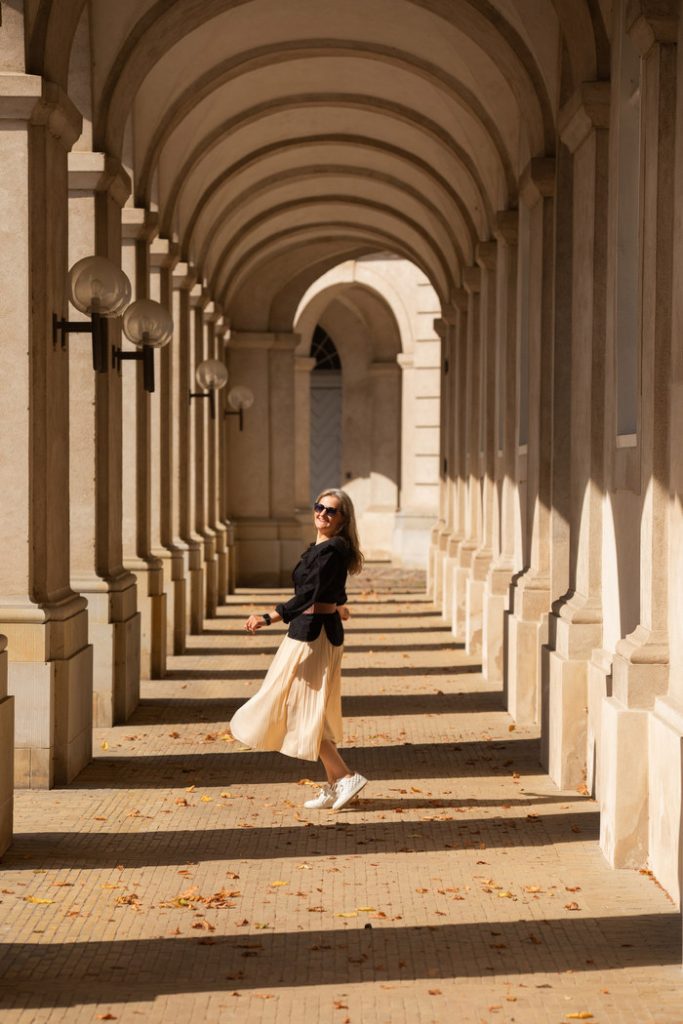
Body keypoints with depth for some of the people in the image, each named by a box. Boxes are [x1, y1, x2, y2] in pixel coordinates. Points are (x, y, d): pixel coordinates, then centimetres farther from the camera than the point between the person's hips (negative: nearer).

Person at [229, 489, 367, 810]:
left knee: (304, 711, -5)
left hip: (313, 635, -10)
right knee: (313, 712, 13)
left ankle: (345, 778, -4)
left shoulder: (332, 549, -18)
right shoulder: (321, 547, 11)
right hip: (314, 633, 10)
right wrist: (337, 606, 53)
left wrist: (268, 618, -35)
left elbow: (309, 596, -28)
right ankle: (335, 786, 17)